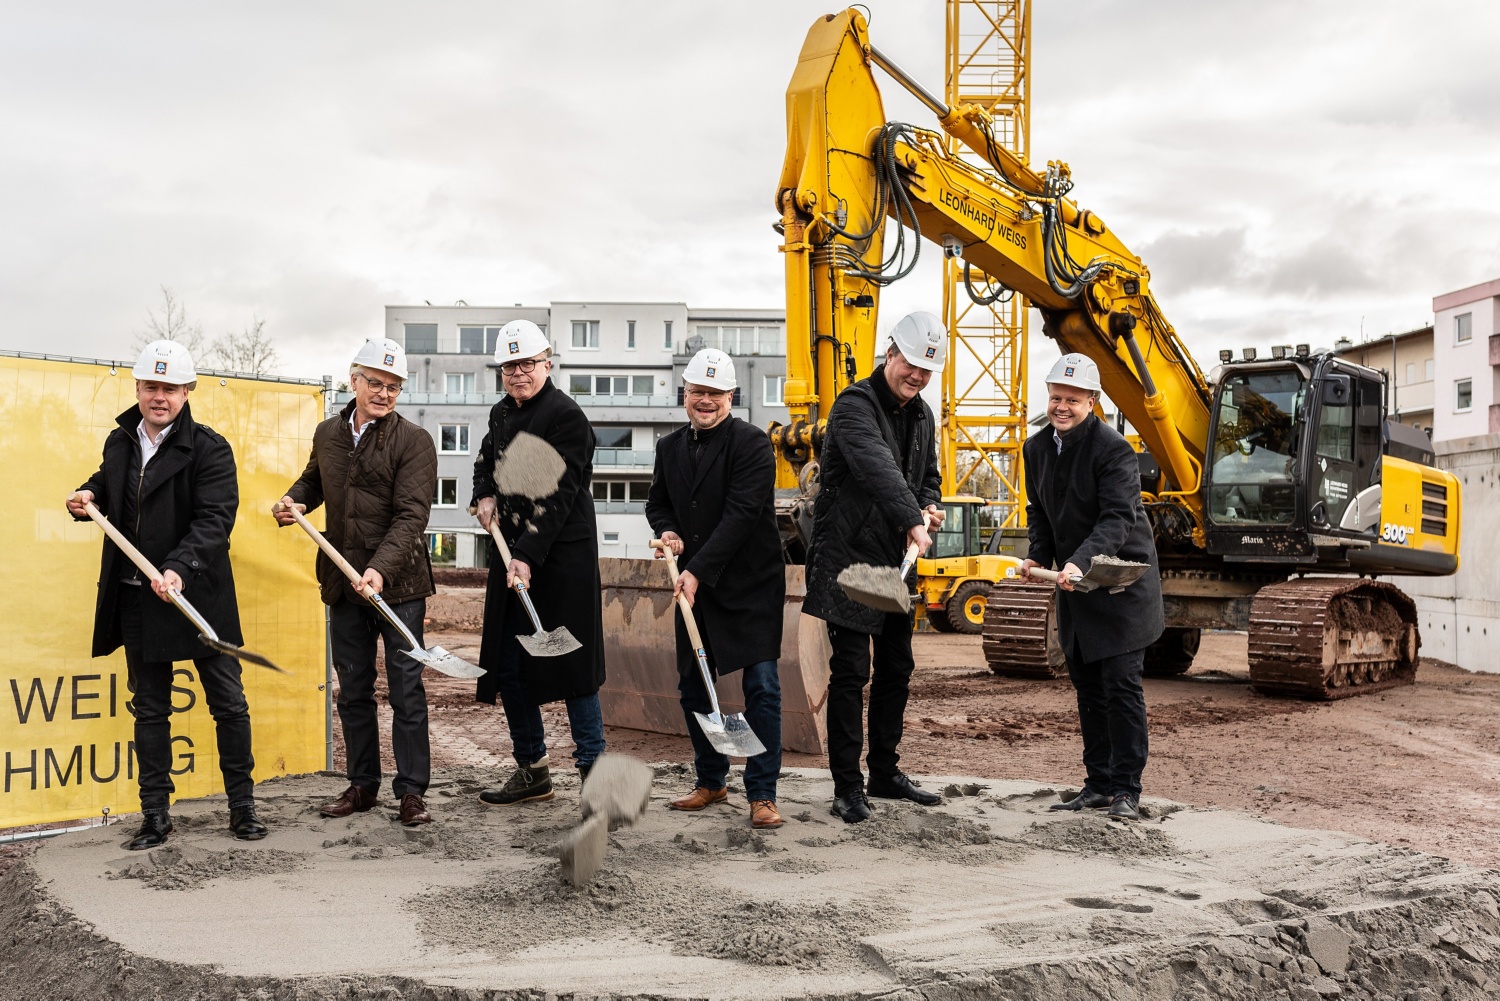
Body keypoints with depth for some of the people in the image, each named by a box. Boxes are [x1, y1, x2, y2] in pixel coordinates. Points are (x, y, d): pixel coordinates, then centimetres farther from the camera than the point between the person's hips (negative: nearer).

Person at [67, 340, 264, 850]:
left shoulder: (210, 448, -10)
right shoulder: (120, 442, 8)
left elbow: (215, 520, -19)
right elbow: (107, 483, 26)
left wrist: (180, 568, -33)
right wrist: (89, 495, 2)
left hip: (199, 595, -5)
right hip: (137, 599, 5)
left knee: (228, 702, 4)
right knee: (149, 708, 12)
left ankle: (242, 805, 18)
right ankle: (155, 814, 22)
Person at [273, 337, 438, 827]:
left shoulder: (414, 440, -8)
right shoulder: (327, 433, 9)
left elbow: (412, 515, -16)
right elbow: (314, 478, 29)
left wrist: (380, 569, -28)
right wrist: (294, 500, 6)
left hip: (399, 583, -5)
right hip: (343, 583, 5)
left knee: (406, 689, -1)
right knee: (353, 690, 12)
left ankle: (412, 791, 7)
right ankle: (362, 786, 24)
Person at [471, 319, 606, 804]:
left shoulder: (567, 416, -12)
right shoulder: (502, 413, 13)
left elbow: (558, 495, -19)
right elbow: (486, 460, 32)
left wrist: (528, 557, -26)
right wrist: (485, 495, 9)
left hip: (561, 556, -8)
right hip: (511, 552, 8)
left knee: (571, 663, -5)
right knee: (508, 665, 11)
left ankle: (593, 768, 6)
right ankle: (531, 770, 23)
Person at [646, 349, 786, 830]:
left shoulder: (753, 444, -13)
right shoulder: (670, 447, 7)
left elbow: (740, 514, -21)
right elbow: (657, 501, 18)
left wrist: (698, 570, -25)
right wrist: (668, 531, -5)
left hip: (751, 583, -6)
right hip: (695, 585, 6)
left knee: (762, 687, -7)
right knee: (692, 686, 11)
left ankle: (762, 794, 2)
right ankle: (710, 781, 27)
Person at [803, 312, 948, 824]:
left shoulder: (922, 415, 12)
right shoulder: (855, 405, -15)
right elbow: (878, 468, -32)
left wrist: (931, 505, 1)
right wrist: (913, 522, -45)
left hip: (897, 560, 8)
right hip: (848, 556, -8)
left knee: (896, 668, 14)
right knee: (851, 672, -5)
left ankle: (885, 772, 27)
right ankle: (847, 786, 2)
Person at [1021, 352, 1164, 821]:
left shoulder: (1113, 448, -17)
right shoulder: (1036, 449, 6)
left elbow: (1117, 519, -24)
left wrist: (1080, 562, -37)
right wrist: (1039, 557, -2)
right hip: (1074, 586, 7)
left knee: (1121, 686, -7)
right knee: (1088, 689, 11)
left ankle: (1126, 790, 1)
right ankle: (1099, 783, 20)